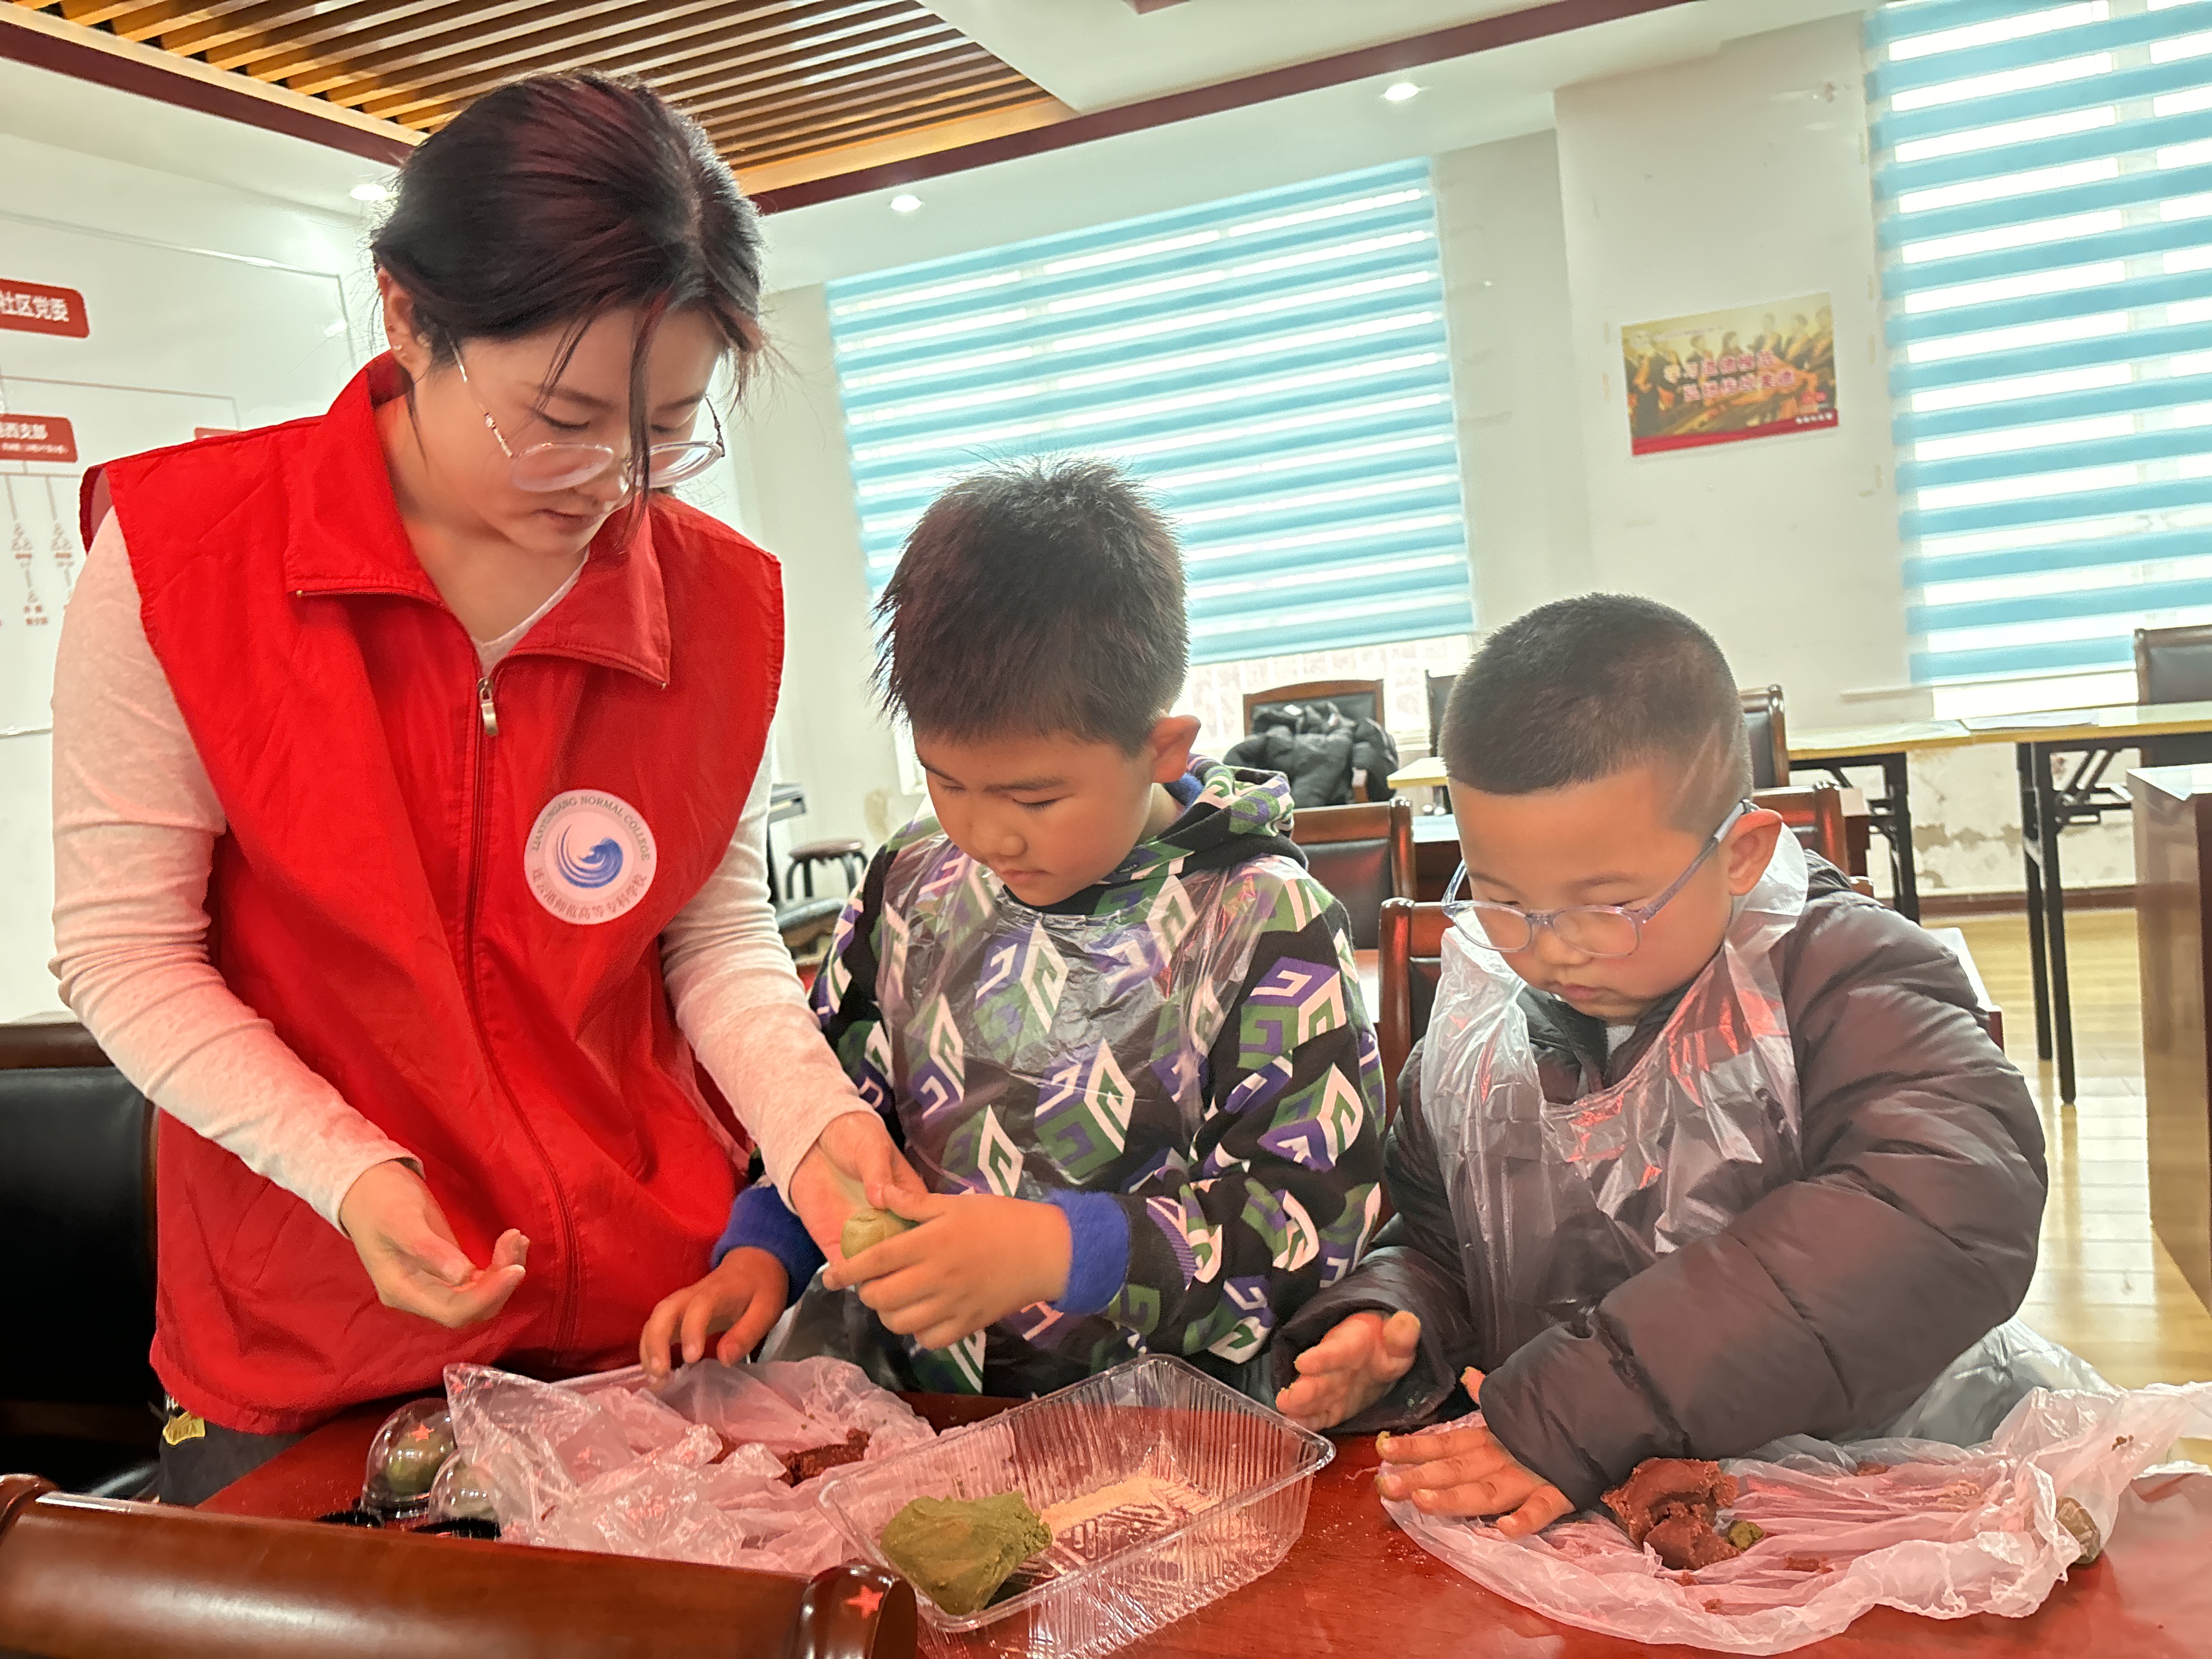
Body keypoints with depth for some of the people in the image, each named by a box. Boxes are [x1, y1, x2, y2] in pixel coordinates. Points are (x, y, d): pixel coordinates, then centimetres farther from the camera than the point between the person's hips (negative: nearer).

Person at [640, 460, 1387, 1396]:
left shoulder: (1261, 918, -9)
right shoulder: (911, 886, 6)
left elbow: (1319, 1203, -13)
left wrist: (1055, 1249, -23)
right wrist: (759, 1254, 1)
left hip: (1161, 1408, -3)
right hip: (908, 1387, 3)